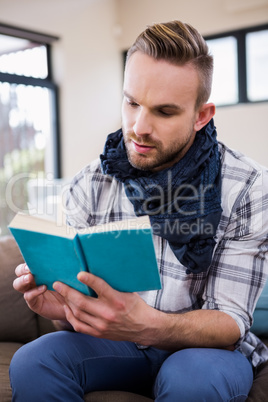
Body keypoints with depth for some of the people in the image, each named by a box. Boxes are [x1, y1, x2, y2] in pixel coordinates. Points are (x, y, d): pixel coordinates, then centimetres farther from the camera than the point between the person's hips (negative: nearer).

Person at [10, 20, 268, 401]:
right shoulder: (91, 184, -6)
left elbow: (231, 321, -18)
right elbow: (81, 294, -2)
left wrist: (147, 325, -38)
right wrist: (61, 307, -28)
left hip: (203, 346, -1)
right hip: (116, 339, 2)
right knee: (32, 364, -25)